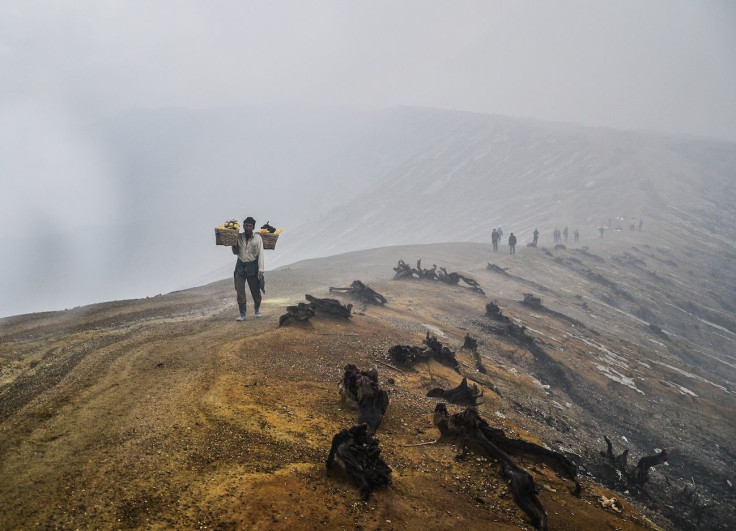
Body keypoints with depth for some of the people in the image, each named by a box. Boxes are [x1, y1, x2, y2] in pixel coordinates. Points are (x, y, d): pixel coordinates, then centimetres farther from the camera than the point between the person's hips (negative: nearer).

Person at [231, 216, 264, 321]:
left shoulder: (257, 238, -5)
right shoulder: (239, 237, 2)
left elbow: (260, 254, -8)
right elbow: (236, 252, 13)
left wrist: (260, 269, -16)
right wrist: (233, 245, -8)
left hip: (252, 266, -2)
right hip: (240, 266, 2)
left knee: (255, 290, 7)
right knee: (240, 291, -5)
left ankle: (257, 308, 35)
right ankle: (242, 314, 1)